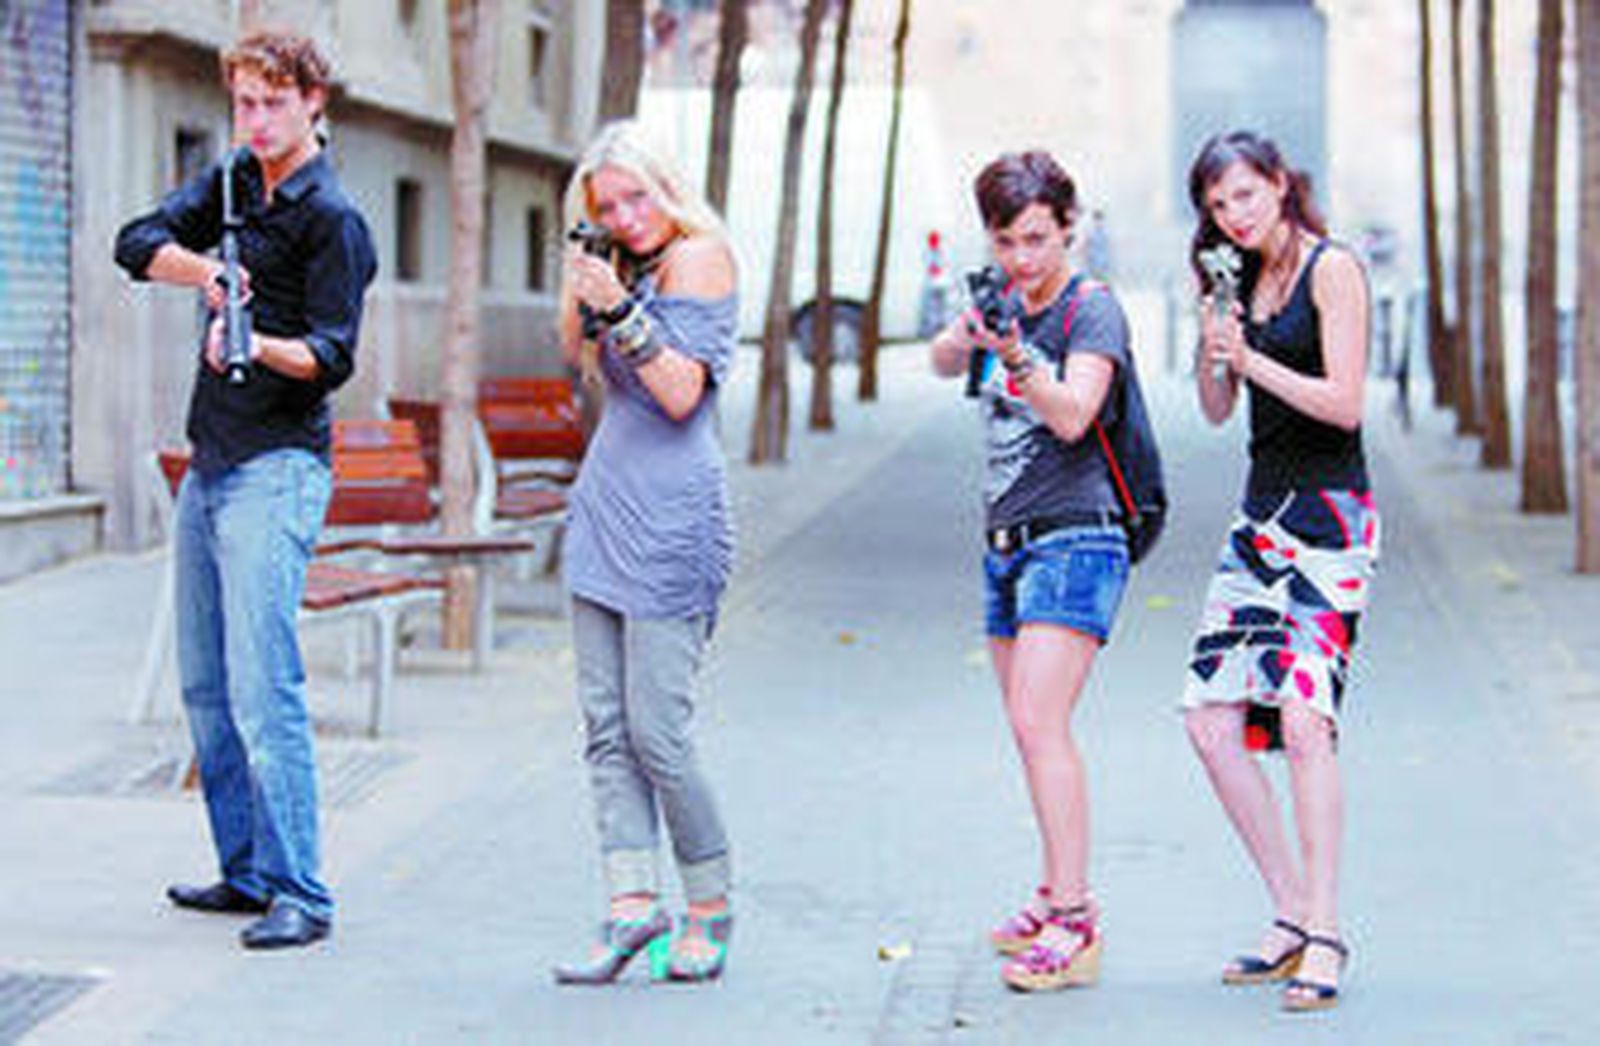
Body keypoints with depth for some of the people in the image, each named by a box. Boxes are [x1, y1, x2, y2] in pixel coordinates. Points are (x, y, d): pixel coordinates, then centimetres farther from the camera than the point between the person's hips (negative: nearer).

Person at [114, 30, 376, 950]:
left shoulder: (334, 219, -8)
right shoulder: (235, 184, 15)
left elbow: (333, 355, -15)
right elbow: (139, 243, 6)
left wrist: (258, 346, -35)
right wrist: (204, 270, -13)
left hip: (277, 467, -8)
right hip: (210, 462, 8)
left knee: (264, 687, -15)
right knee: (206, 688, 11)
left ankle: (300, 895, -12)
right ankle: (247, 873, 20)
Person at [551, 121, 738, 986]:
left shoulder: (698, 258, -6)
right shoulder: (632, 267, 17)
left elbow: (682, 394, -14)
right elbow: (581, 355, 16)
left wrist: (621, 308, -19)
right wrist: (585, 292, 2)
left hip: (671, 511, -8)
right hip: (605, 499, 8)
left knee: (654, 729, -7)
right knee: (605, 724, 2)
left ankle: (709, 909, 8)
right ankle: (632, 906, 3)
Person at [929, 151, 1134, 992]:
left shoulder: (1093, 309, -7)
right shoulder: (1003, 304, 14)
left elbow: (1072, 417, -18)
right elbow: (943, 363, 3)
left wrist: (1016, 358, -34)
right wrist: (967, 333, -18)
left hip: (1074, 543, -8)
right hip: (1007, 545, 8)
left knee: (1038, 721, -17)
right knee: (1032, 728, 10)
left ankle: (1075, 925, -18)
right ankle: (1060, 899, 20)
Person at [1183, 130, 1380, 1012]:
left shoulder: (1331, 268, -7)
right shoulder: (1243, 281, 15)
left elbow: (1344, 404, -14)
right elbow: (1217, 410, 15)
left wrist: (1250, 358, -13)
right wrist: (1212, 344, -2)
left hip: (1328, 517, -8)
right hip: (1261, 517, 8)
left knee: (1303, 720, -17)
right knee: (1211, 720, 1)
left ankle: (1325, 937, -11)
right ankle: (1293, 915, 11)